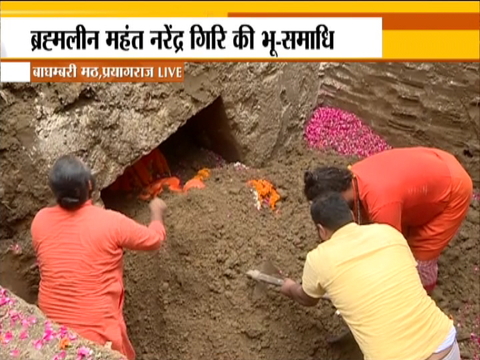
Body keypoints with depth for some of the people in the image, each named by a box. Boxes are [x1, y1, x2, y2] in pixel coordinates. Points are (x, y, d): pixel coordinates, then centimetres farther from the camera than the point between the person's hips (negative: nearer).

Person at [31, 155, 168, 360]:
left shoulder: (40, 221, -8)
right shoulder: (110, 222, -20)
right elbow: (154, 239, -2)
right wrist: (157, 212, 18)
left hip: (52, 325, 4)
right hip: (97, 329, -4)